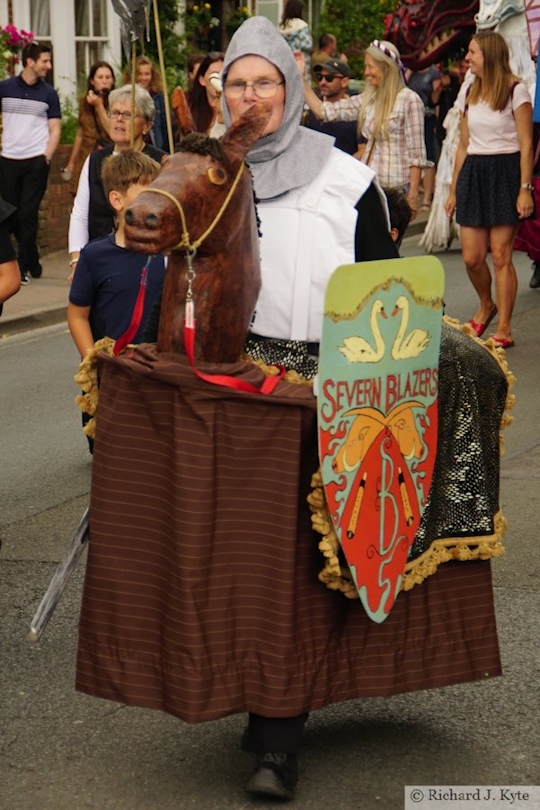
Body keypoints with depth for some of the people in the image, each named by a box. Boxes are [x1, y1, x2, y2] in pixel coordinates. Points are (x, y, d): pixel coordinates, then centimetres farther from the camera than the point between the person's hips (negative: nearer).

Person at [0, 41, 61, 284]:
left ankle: (24, 267, 3)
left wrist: (47, 156, -8)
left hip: (36, 161, -1)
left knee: (28, 214, -4)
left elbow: (55, 129, 4)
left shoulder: (48, 93, 3)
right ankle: (33, 262, 21)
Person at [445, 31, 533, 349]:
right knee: (472, 257, 1)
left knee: (501, 256, -6)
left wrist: (525, 189, -14)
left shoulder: (515, 90, -5)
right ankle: (486, 306, 29)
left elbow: (526, 144, -8)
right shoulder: (470, 93, 14)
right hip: (473, 174, 5)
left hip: (505, 172, -5)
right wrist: (454, 189, 15)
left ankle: (504, 329, 1)